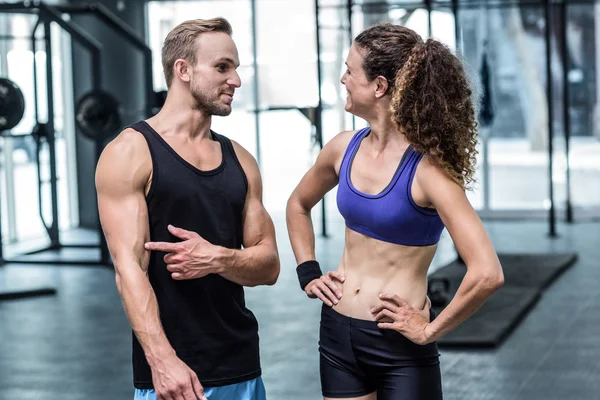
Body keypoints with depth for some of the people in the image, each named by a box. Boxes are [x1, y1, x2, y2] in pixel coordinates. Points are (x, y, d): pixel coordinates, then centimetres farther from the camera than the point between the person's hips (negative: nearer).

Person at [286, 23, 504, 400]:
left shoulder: (427, 168, -19)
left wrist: (431, 331, -18)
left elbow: (487, 274, -27)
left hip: (400, 346, -6)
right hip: (338, 332, 6)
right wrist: (309, 273, 10)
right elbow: (298, 205, 21)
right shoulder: (345, 148, -1)